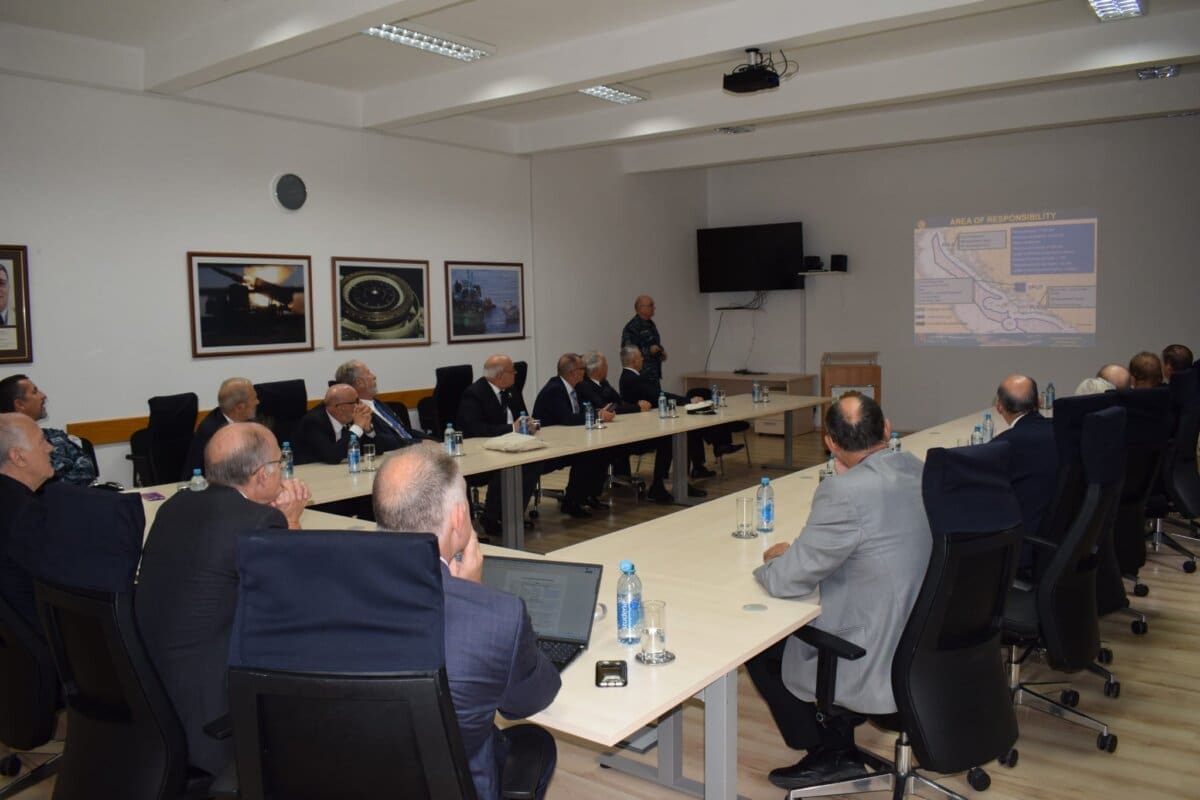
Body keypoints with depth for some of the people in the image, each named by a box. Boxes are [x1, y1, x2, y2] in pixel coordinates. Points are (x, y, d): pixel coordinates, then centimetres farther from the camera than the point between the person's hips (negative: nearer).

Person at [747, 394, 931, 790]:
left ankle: (831, 751, 25)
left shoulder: (844, 493, -26)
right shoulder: (924, 472, -1)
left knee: (759, 647, 14)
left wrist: (773, 559, 4)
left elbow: (785, 580, -17)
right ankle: (840, 723, 33)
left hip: (883, 670, -8)